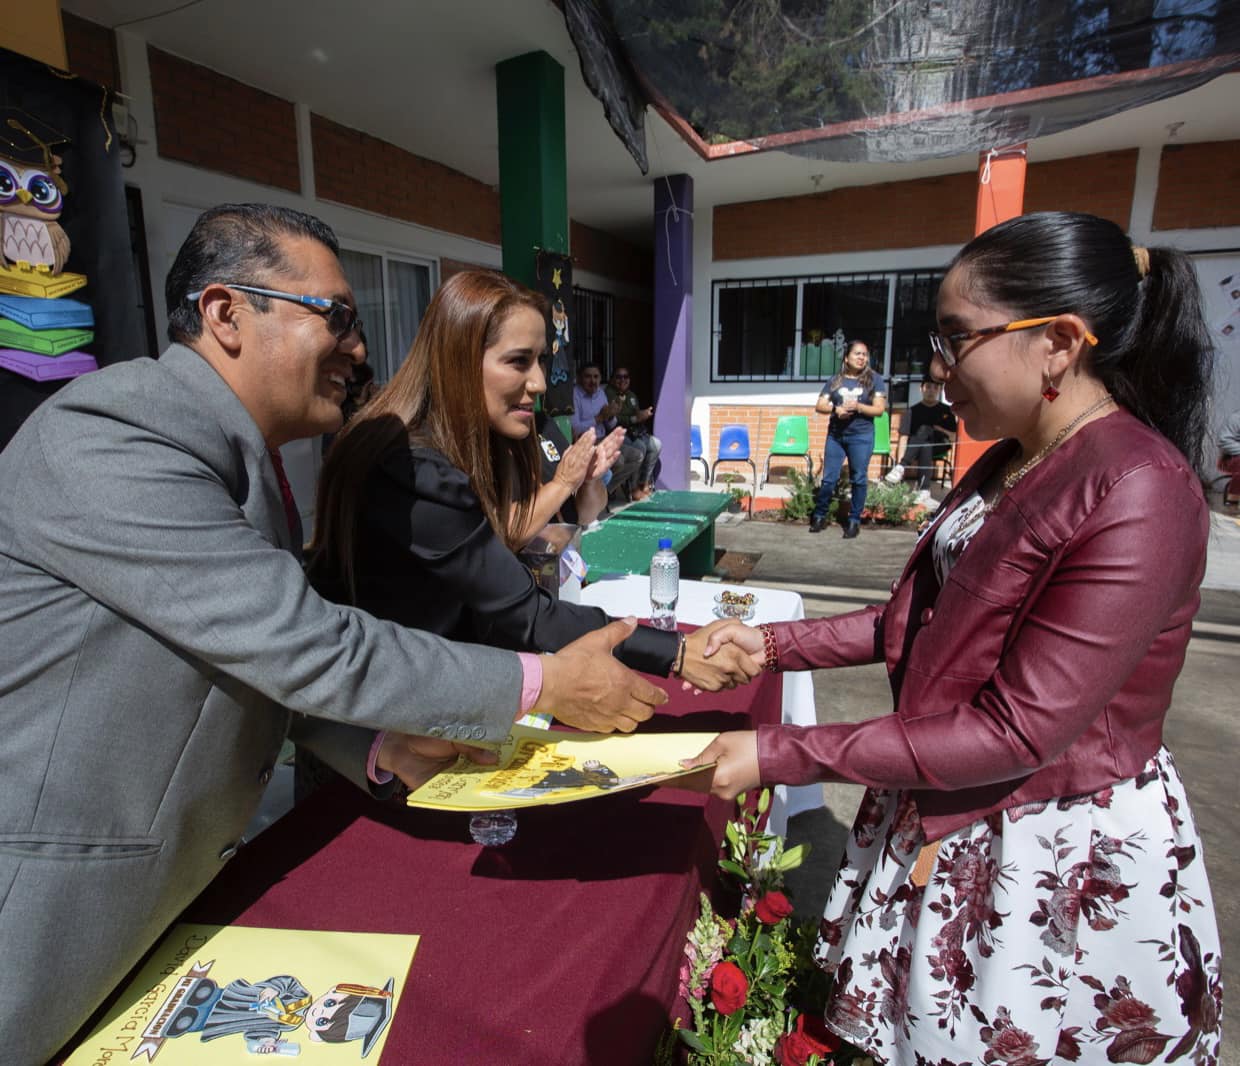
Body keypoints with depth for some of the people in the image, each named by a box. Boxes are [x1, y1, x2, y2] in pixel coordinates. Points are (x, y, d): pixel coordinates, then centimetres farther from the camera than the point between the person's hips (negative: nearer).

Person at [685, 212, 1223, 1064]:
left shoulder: (1139, 496, -25)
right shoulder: (1008, 464, 3)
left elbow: (1018, 731, -26)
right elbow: (920, 619, 8)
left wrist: (779, 756, -24)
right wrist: (775, 644, 0)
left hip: (1057, 857, -7)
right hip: (945, 820, 7)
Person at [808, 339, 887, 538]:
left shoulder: (874, 379, 2)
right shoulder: (835, 380, 7)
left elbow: (879, 409, -4)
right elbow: (819, 405, 4)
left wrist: (857, 406, -19)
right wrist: (836, 409, -15)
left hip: (861, 437, -2)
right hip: (835, 435, 2)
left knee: (858, 479, 3)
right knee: (828, 478, 3)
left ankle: (854, 520, 13)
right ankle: (819, 516, 15)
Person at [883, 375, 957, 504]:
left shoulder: (946, 410, 14)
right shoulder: (913, 410, 10)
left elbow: (954, 437, 13)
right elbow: (904, 435, 0)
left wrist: (941, 431, -8)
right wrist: (901, 457, -15)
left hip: (938, 447, 0)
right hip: (917, 448, 0)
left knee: (924, 430, -33)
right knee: (925, 446, -38)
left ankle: (901, 468, -43)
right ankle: (924, 490, -48)